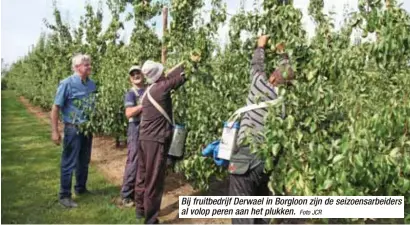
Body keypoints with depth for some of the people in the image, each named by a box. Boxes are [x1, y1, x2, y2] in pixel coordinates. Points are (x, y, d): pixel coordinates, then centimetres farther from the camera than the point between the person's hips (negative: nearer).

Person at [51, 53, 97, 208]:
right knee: (69, 163, 1)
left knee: (84, 162, 17)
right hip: (73, 129, -6)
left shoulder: (92, 84, 3)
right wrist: (55, 131, -14)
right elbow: (55, 108, -11)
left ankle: (81, 188, 33)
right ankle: (64, 196, 12)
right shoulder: (67, 84, -13)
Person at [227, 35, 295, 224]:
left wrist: (261, 46, 30)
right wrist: (283, 54, 35)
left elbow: (257, 66, 11)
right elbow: (286, 76, 21)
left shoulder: (261, 86, -10)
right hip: (267, 164, 5)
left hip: (245, 162, -5)